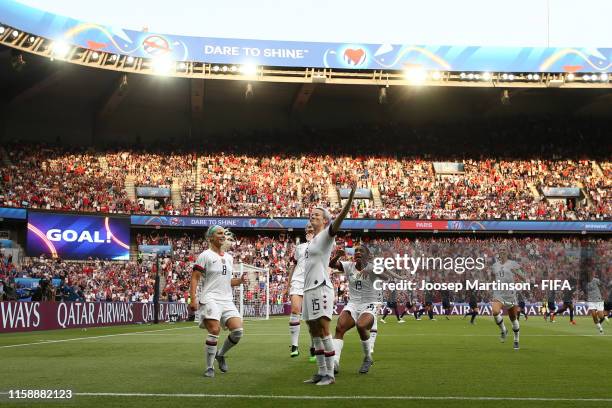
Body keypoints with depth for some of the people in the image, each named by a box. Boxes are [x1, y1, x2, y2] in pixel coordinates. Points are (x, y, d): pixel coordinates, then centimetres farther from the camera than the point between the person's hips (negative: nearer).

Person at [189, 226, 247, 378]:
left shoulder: (229, 257, 18)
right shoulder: (205, 256, -2)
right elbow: (194, 278, -7)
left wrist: (240, 280, 6)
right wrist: (193, 299, -17)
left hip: (227, 300, 6)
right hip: (210, 299, -6)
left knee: (238, 331, -7)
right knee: (214, 331, -19)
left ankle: (220, 355, 18)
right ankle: (209, 368, -3)